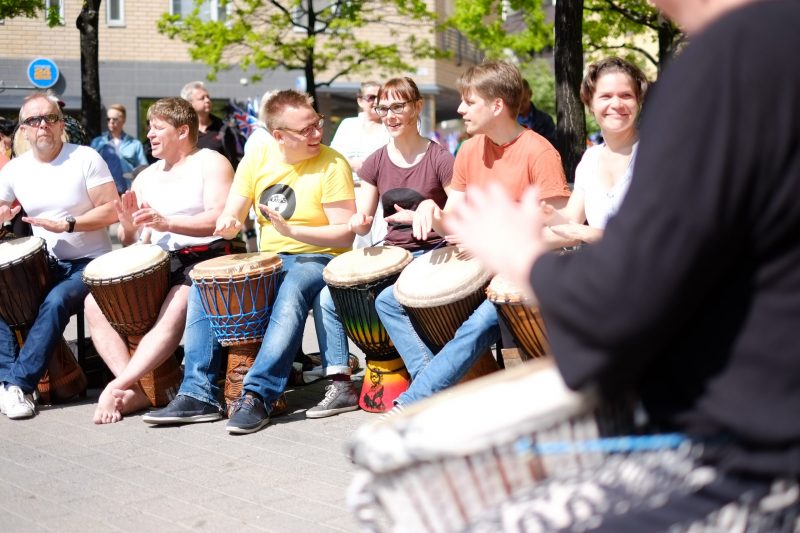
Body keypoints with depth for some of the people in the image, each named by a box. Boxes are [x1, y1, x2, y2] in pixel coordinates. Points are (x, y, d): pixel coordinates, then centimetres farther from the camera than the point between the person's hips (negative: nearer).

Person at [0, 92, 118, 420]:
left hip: (89, 263, -5)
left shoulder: (86, 159, -8)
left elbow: (111, 211, -11)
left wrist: (68, 225, -23)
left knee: (56, 302, -32)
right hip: (44, 263, 5)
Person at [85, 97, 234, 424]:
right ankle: (133, 391, -19)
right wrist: (129, 227, -8)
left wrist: (167, 223, -30)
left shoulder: (210, 163, 1)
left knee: (175, 311, -35)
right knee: (95, 302, -13)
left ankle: (118, 386, -31)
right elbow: (131, 243, 17)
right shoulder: (145, 178, 20)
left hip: (203, 259, -6)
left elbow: (219, 220, -16)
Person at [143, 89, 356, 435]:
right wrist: (227, 224, -20)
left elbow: (345, 235, -15)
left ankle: (257, 396, -37)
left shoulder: (332, 165, -10)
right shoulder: (257, 160, 4)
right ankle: (199, 395, -12)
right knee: (205, 283, -11)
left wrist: (291, 230, -26)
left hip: (317, 260, -6)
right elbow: (230, 219, 5)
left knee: (292, 292, -37)